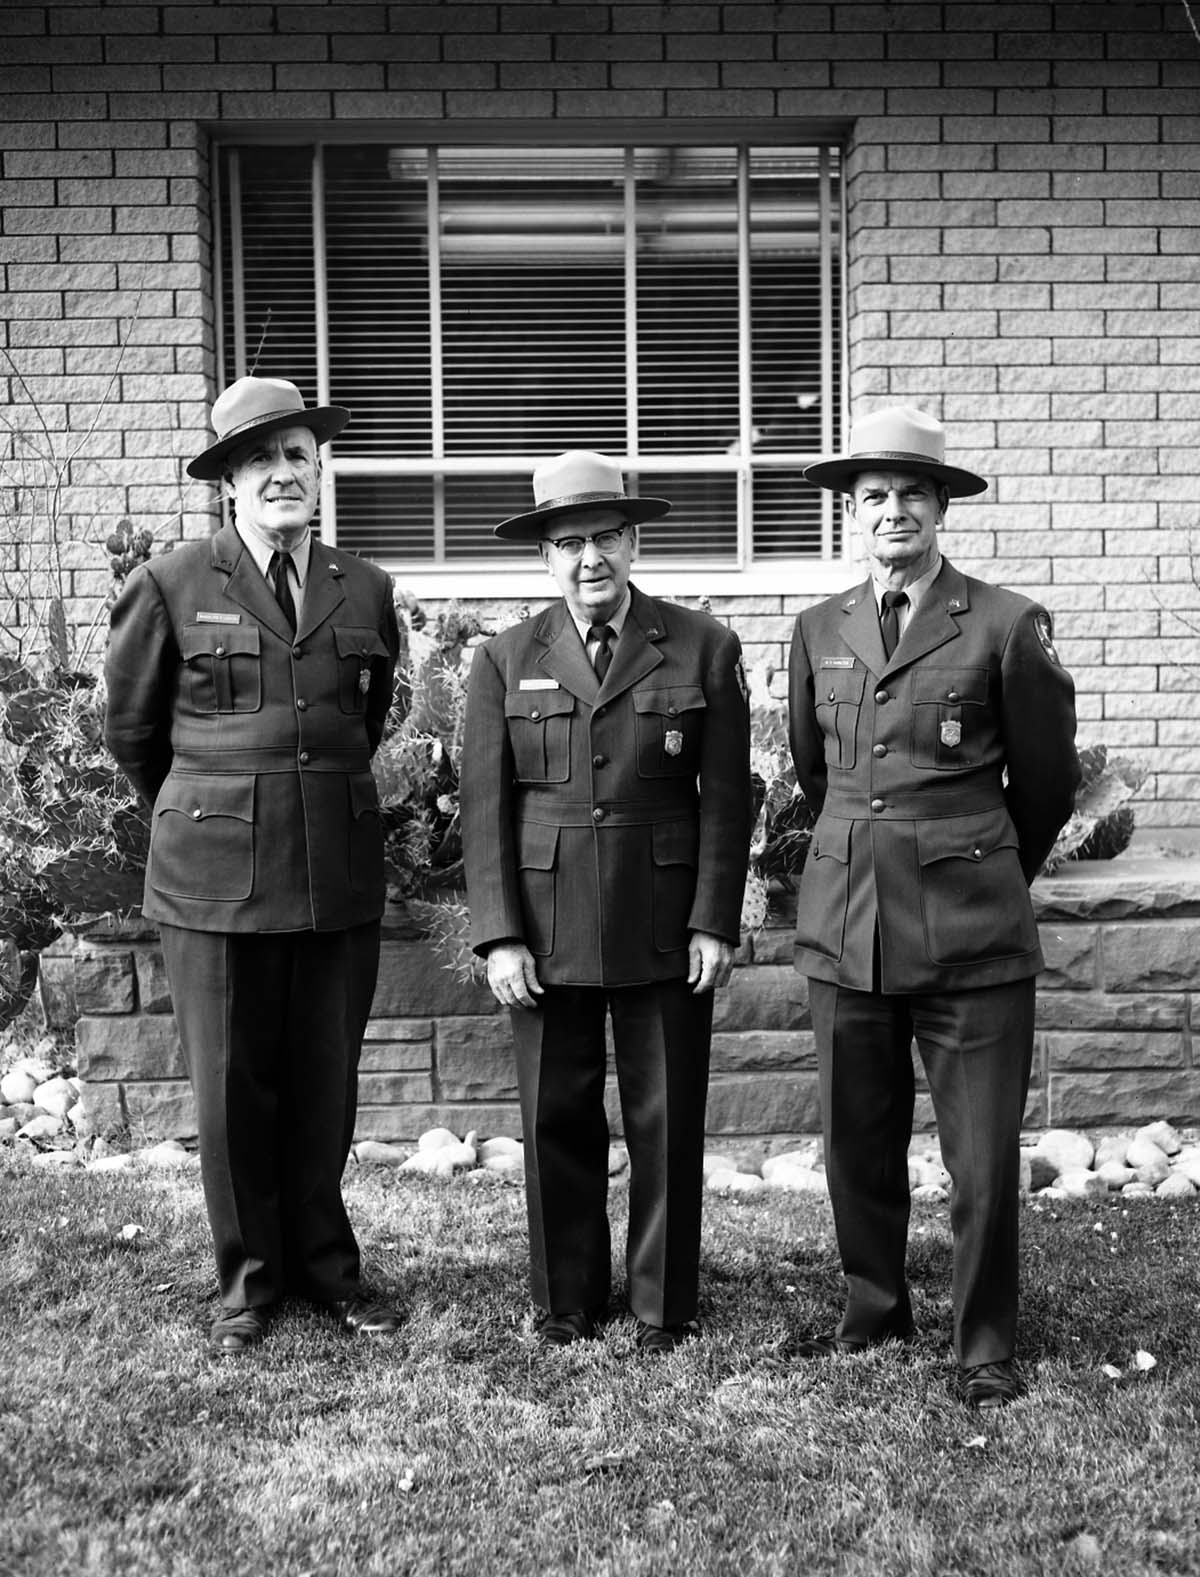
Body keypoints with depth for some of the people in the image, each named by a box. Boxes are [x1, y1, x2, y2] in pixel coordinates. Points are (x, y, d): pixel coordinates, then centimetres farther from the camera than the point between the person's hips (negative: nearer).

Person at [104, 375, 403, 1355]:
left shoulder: (367, 592, 7)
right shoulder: (172, 587, -1)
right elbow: (131, 730, 10)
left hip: (340, 874, 2)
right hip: (215, 876, -2)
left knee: (326, 1085, 9)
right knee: (232, 1089, 6)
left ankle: (324, 1264, 28)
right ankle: (251, 1278, 25)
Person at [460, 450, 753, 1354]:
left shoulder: (703, 649, 2)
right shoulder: (505, 661, 4)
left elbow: (726, 796, 1)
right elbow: (484, 806, 1)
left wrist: (715, 922, -5)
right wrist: (498, 934, -6)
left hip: (667, 930, -1)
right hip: (545, 930, 1)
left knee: (667, 1123, 7)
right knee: (558, 1121, 9)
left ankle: (665, 1306, 24)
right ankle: (566, 1303, 26)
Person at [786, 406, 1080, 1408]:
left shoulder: (1006, 627, -4)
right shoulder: (820, 631, 8)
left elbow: (1047, 780, 7)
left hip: (971, 934, -3)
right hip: (846, 927, 4)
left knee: (984, 1156, 3)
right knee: (857, 1142, 14)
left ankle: (986, 1348, 21)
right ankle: (874, 1312, 34)